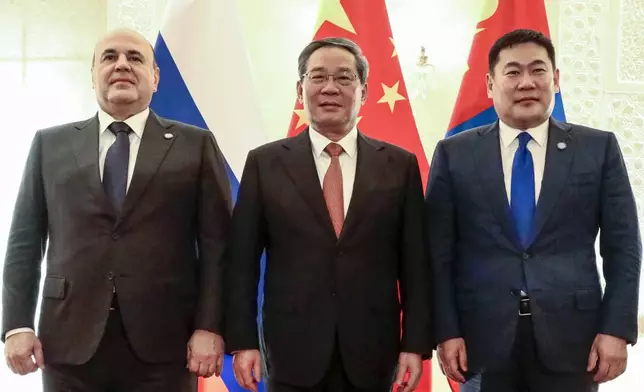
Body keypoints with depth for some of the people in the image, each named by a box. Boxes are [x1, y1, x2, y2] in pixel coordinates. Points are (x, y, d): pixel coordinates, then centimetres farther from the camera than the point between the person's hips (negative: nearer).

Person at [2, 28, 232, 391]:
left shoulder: (196, 145, 5)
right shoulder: (50, 144, 10)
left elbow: (217, 243, 0)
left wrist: (210, 327, -8)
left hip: (163, 343, -1)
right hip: (69, 340, 2)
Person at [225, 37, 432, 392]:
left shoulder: (400, 165, 3)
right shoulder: (264, 163, 1)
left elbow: (414, 263, 2)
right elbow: (242, 261, 1)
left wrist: (416, 344, -2)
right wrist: (242, 341, -4)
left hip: (372, 353, 1)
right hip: (292, 352, -1)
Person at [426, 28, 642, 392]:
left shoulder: (599, 148, 4)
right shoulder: (454, 154, 2)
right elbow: (439, 251, 1)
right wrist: (446, 331, -5)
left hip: (571, 337, 1)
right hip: (482, 339, 0)